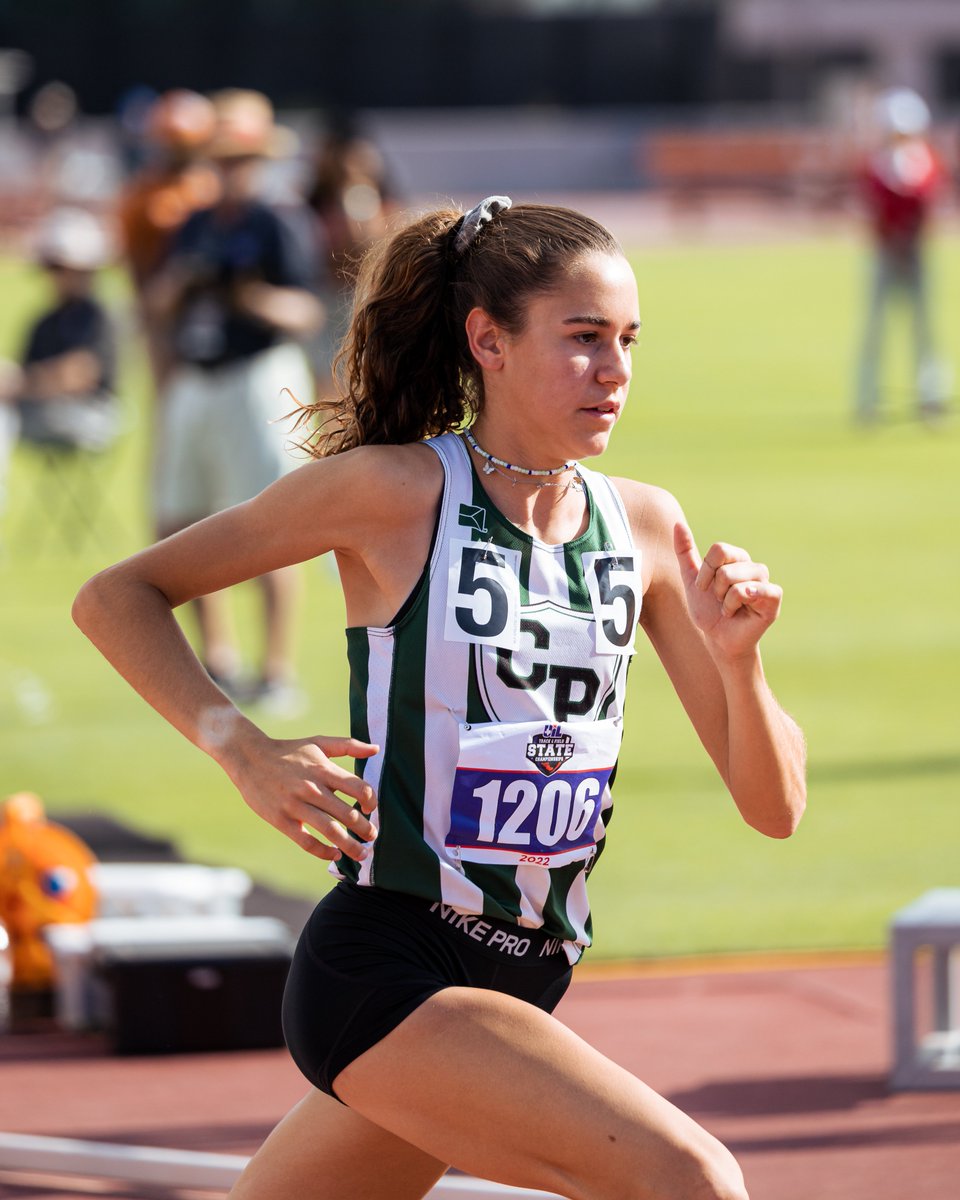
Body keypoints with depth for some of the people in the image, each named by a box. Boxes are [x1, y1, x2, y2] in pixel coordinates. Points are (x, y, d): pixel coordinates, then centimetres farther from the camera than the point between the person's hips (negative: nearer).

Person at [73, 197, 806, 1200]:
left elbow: (773, 807, 6)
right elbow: (116, 598, -2)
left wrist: (736, 660, -13)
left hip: (518, 989, 6)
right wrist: (247, 754, -16)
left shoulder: (646, 527, 6)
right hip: (380, 967, -6)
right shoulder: (394, 491, -9)